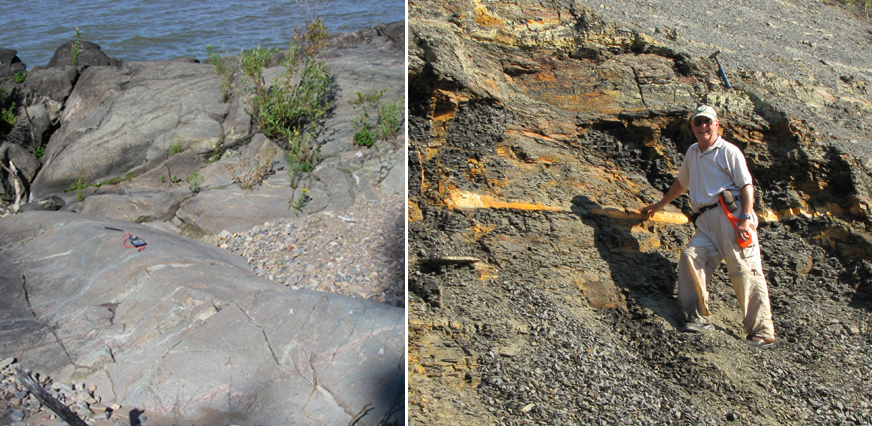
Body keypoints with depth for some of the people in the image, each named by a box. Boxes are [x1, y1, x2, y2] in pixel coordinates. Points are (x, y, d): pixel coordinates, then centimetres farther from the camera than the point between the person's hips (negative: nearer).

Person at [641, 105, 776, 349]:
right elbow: (681, 183, 39)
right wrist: (659, 205, 47)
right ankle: (699, 317, -13)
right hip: (706, 220, 6)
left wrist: (745, 219, -18)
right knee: (691, 257, -17)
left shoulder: (728, 151, 4)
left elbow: (747, 187, -4)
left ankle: (762, 334, -14)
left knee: (745, 269, -13)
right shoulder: (692, 153, 24)